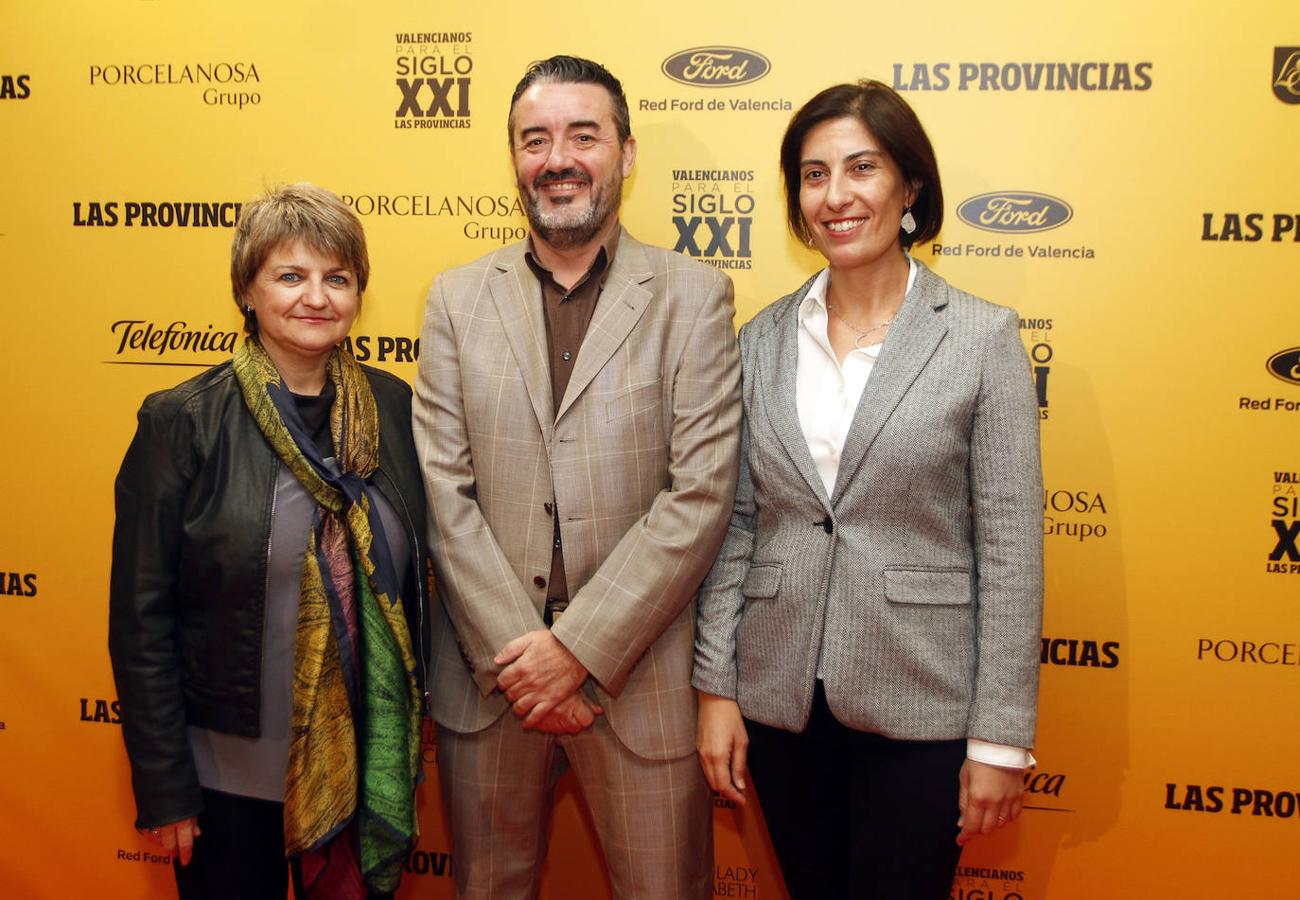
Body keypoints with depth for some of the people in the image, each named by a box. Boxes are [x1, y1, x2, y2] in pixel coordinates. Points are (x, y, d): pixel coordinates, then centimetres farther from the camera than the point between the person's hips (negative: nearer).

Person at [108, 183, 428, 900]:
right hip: (231, 770, -3)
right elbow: (140, 619, -9)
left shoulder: (393, 408, -1)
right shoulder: (182, 422, -11)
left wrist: (413, 729, 7)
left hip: (369, 761, 3)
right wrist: (163, 789, -8)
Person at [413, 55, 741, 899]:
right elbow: (445, 491, -1)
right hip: (487, 671, 2)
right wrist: (515, 655, -9)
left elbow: (700, 495, -10)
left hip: (637, 671, -2)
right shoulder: (457, 298, 5)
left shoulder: (693, 297, -3)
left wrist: (578, 648, -13)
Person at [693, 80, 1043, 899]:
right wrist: (716, 686, 3)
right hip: (781, 701, 3)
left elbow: (1011, 551, -7)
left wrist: (1002, 737, -7)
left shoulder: (983, 337, -6)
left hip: (919, 708, -3)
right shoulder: (764, 339, 3)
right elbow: (734, 525, 5)